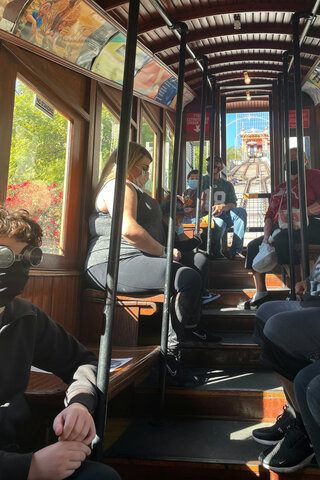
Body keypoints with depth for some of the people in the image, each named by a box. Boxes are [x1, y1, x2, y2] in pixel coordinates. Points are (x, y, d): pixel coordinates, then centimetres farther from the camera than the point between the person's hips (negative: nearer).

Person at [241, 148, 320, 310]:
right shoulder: (280, 188, 26)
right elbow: (269, 215, 17)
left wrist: (299, 214, -18)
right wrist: (266, 236, -1)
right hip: (280, 231, 8)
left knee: (281, 239, -36)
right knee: (253, 246, -4)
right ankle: (261, 294, -5)